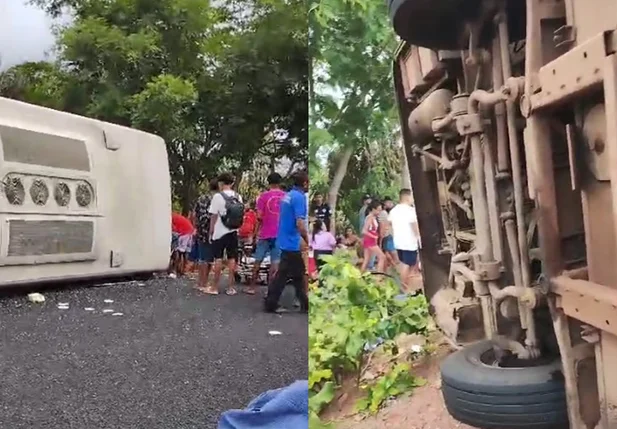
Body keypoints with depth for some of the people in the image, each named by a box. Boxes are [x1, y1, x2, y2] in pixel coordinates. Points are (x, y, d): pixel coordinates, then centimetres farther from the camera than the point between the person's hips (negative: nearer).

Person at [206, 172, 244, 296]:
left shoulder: (218, 196, -11)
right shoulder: (238, 197, 4)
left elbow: (214, 217, -10)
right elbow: (241, 215, 7)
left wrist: (211, 232, -1)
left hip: (220, 233, -4)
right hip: (233, 232, 4)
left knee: (218, 259, 2)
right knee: (232, 259, 8)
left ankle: (215, 287, 9)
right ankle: (231, 287, 11)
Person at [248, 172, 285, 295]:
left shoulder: (264, 196, -4)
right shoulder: (286, 197, 3)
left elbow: (259, 217, -6)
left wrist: (257, 231, 5)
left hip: (265, 233, -1)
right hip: (280, 234, 1)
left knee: (258, 260, 10)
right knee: (275, 262, 2)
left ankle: (252, 286, 16)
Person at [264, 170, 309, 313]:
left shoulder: (288, 195, 11)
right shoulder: (299, 197, -17)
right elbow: (300, 223, -24)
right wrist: (308, 241, -11)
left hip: (286, 240, 9)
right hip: (292, 243, -9)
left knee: (298, 274, 15)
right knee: (283, 275, 0)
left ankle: (304, 304, 21)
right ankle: (270, 303, 7)